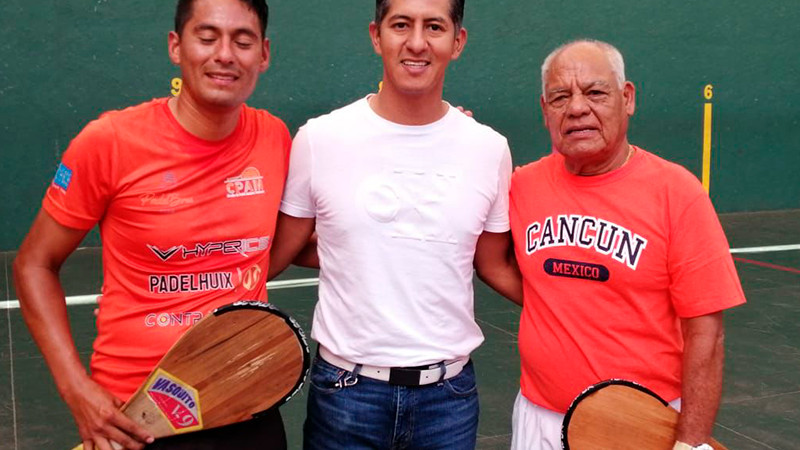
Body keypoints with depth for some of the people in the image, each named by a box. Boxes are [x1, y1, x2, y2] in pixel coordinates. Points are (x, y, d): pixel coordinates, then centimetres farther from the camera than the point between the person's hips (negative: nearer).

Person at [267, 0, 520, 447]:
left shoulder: (489, 149, -1)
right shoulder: (320, 139, -7)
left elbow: (495, 266, 8)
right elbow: (275, 254, 2)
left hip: (450, 393, 2)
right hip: (346, 390, -1)